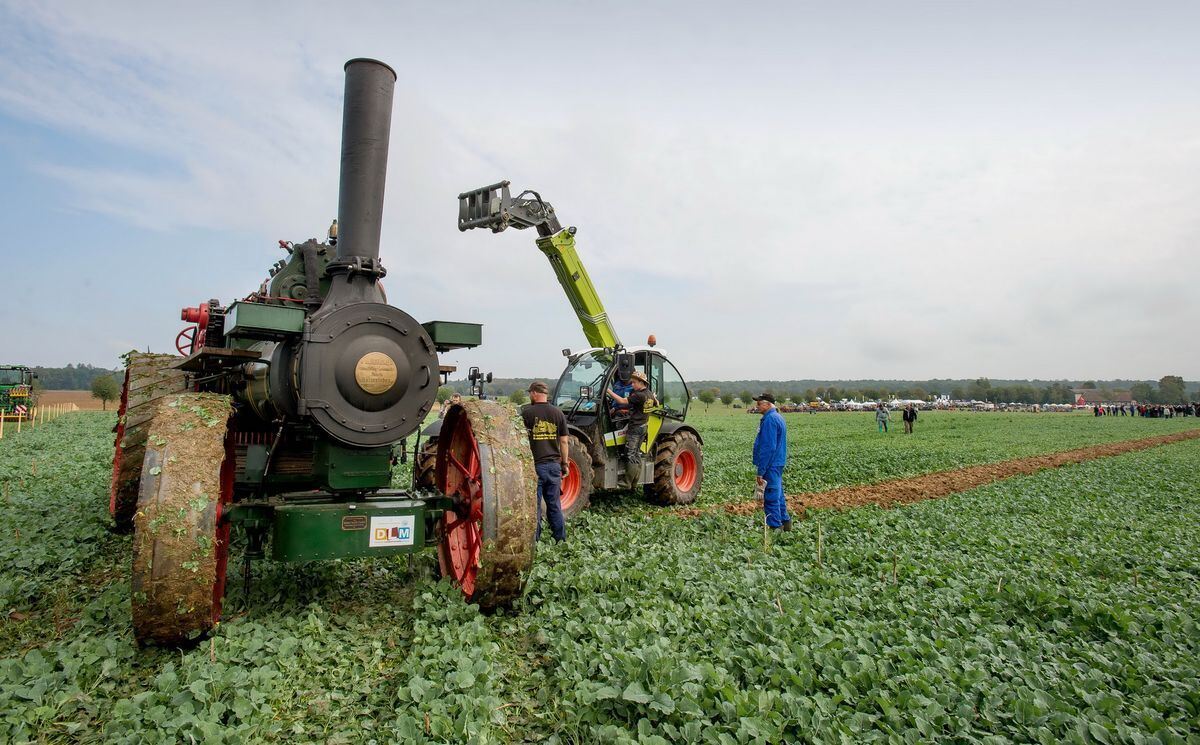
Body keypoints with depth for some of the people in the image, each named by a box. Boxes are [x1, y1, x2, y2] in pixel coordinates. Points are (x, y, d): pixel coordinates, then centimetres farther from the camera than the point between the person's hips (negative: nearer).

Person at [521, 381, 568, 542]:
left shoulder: (526, 412, -7)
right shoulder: (558, 413, 3)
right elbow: (564, 441, 5)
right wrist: (565, 463, 13)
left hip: (534, 465, -3)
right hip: (553, 465, 4)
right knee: (554, 505, 13)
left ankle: (534, 541, 9)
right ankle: (560, 540, 19)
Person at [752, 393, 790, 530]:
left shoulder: (770, 420, -20)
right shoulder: (777, 417, 13)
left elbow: (768, 447, -23)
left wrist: (760, 471, -20)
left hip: (770, 466, -10)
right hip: (777, 464, 10)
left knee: (771, 498, -2)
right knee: (777, 494, 20)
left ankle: (775, 526, 5)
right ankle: (785, 521, 31)